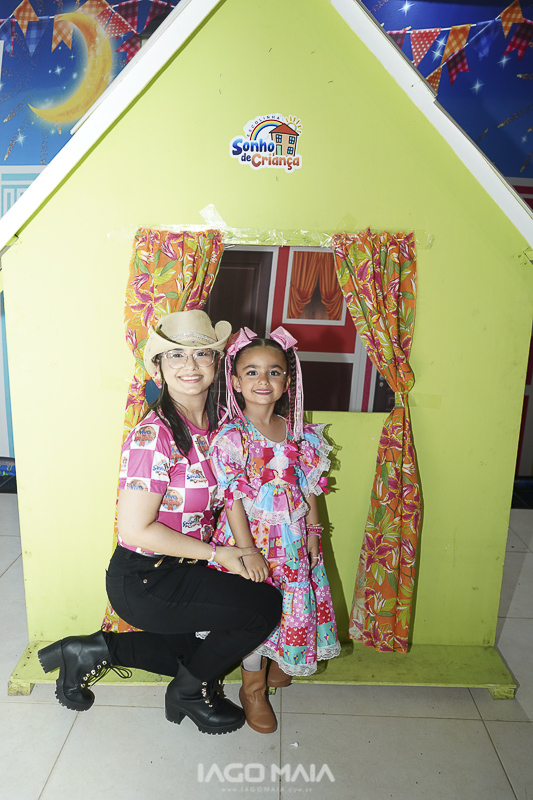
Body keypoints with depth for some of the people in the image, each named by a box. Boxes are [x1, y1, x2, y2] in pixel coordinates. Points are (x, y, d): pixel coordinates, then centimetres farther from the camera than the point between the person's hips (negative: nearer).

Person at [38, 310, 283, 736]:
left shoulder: (215, 425, -3)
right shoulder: (153, 435, -27)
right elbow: (136, 530, -25)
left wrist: (239, 548, -3)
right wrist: (217, 553, -20)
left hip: (183, 572, 8)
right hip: (142, 581, -8)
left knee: (192, 653, 26)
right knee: (265, 604, -11)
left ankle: (93, 649, 28)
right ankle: (188, 693, 11)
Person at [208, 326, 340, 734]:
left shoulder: (297, 432, 1)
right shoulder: (231, 437, -16)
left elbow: (309, 486, 8)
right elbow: (232, 496, -17)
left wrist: (313, 530, 6)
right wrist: (247, 550, -19)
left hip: (293, 539, 5)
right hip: (252, 537, -5)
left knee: (294, 601, 16)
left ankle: (272, 663, 44)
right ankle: (253, 686, 28)